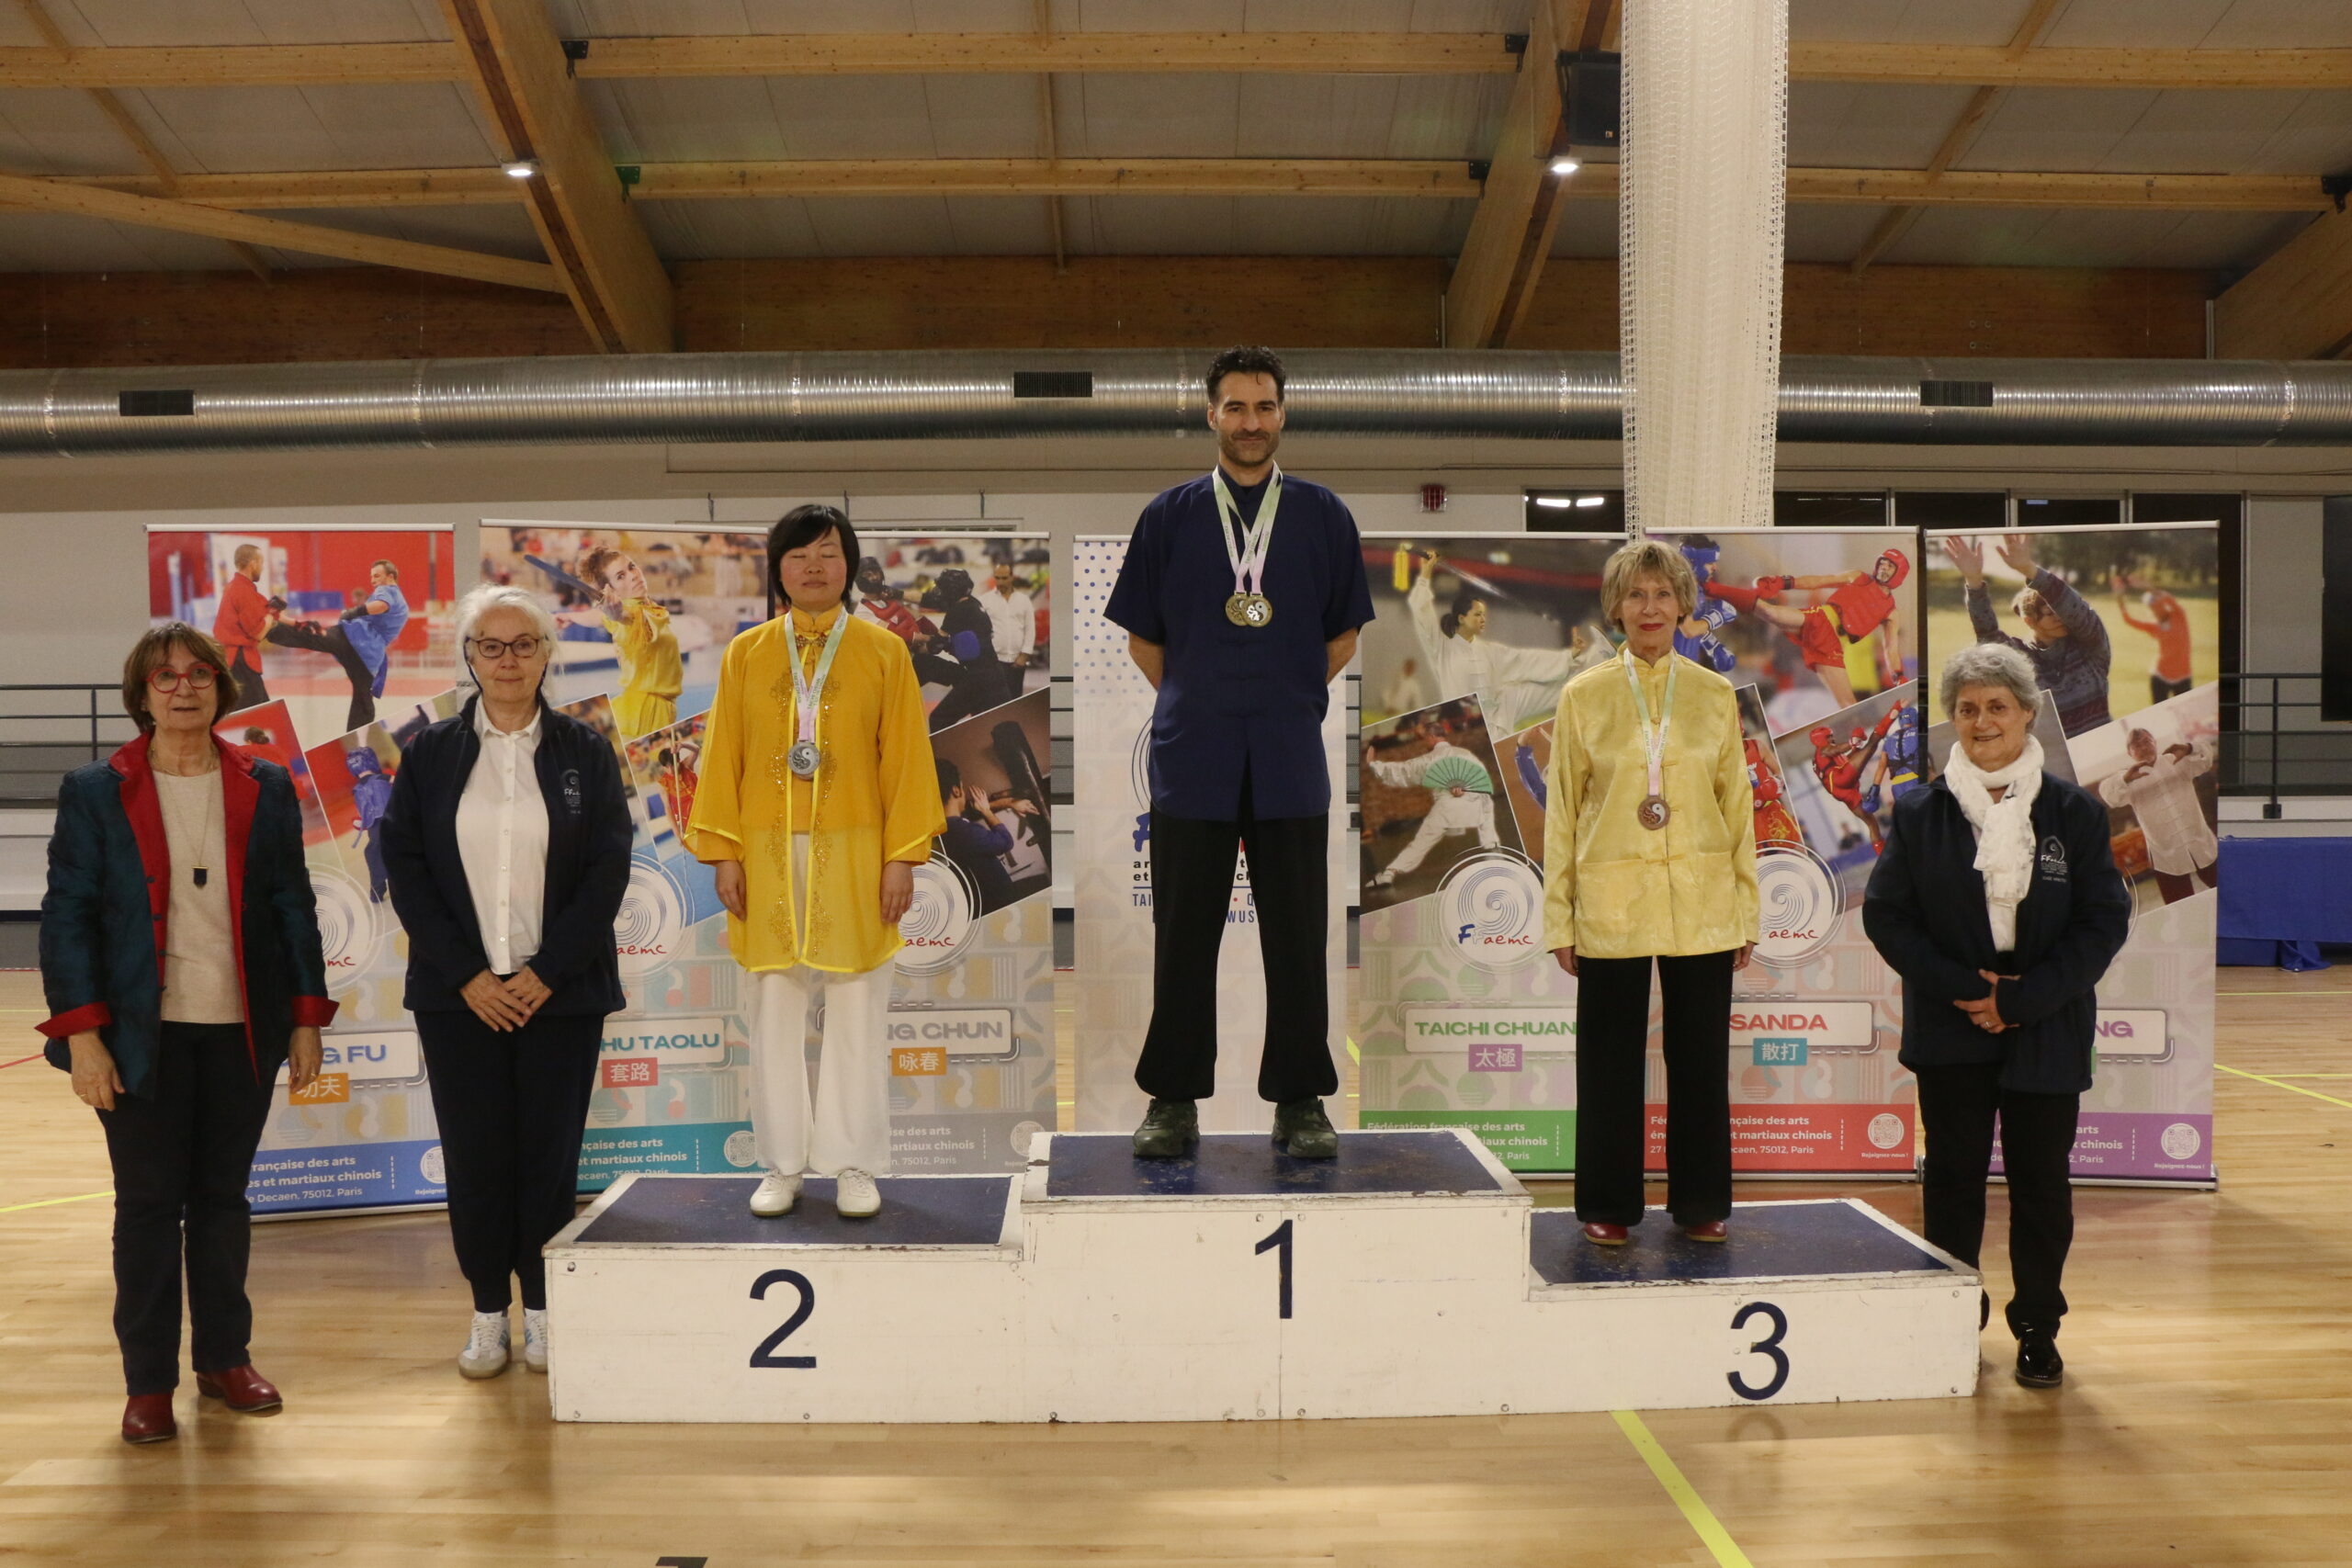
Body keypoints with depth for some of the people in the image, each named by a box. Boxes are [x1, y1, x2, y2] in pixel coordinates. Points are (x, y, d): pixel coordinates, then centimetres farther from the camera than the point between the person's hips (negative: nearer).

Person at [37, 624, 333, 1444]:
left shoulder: (265, 789, 6)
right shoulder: (95, 792, 0)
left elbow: (294, 907, 8)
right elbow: (66, 915, -2)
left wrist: (307, 1020, 4)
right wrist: (81, 1033, -9)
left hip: (243, 1031, 2)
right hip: (144, 1032, -2)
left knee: (223, 1194, 10)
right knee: (148, 1203, 3)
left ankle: (225, 1358, 23)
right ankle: (149, 1383, 13)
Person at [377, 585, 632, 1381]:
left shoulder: (584, 751, 3)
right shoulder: (430, 753, 5)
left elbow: (608, 869, -1)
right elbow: (404, 868, 1)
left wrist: (546, 972, -9)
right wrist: (467, 975, -8)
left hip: (560, 989, -1)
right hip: (458, 992, 1)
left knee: (549, 1154, 3)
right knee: (474, 1154, 4)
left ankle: (543, 1306, 17)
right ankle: (489, 1310, 17)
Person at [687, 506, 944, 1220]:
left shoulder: (883, 651, 2)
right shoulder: (745, 654, 6)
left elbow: (907, 759, -1)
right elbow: (722, 759, 6)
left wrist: (903, 855, -6)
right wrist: (722, 852, -1)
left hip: (854, 853, -1)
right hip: (770, 855, 2)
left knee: (857, 1011, 2)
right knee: (777, 1008, 6)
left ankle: (854, 1166, 12)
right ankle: (782, 1165, 15)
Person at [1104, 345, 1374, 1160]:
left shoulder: (1322, 517, 7)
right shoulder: (1168, 516, 6)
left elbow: (1343, 636, 15)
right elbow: (1142, 637, 12)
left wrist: (1284, 699, 9)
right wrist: (1199, 702, 7)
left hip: (1290, 763, 0)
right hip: (1190, 758, 0)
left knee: (1297, 939, 4)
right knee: (1183, 939, 5)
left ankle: (1300, 1102, 15)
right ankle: (1173, 1101, 15)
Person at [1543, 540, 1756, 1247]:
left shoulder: (1715, 696, 6)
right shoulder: (1584, 697, 1)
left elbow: (1738, 808, 8)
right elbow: (1562, 812, 2)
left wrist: (1747, 910, 5)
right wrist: (1559, 917, -1)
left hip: (1701, 906, 1)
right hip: (1612, 906, -1)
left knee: (1700, 1059, 8)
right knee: (1610, 1063, 6)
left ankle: (1701, 1202, 22)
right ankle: (1608, 1207, 19)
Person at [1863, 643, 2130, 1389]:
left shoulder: (2075, 812, -2)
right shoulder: (1919, 812, 0)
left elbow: (2106, 920, -4)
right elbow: (1884, 914, -2)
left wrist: (2022, 998, -12)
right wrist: (1961, 987, -12)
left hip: (2047, 1029, 0)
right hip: (1950, 1029, 0)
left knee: (2041, 1181, 7)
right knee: (1953, 1177, 8)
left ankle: (2037, 1327, 22)